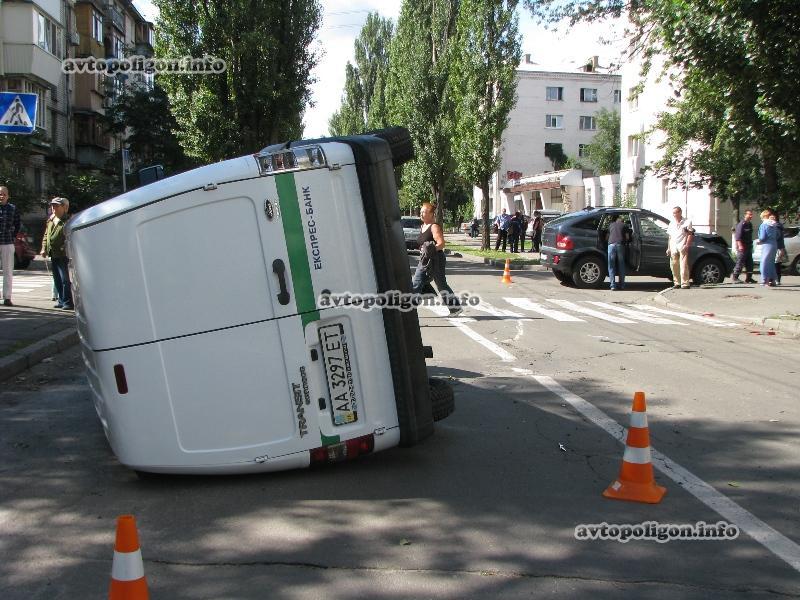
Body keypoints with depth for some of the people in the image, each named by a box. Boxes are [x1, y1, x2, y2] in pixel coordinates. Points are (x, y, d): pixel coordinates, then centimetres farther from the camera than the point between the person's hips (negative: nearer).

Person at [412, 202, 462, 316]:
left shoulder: (434, 227, -12)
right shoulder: (423, 227, 15)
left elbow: (441, 244, -20)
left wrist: (432, 249, -32)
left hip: (435, 260, -9)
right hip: (424, 260, 9)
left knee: (441, 285, -3)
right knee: (416, 284, 5)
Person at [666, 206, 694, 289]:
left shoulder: (687, 222, 3)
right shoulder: (671, 224, 20)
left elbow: (690, 235, -2)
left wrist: (687, 245, -13)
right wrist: (669, 248, 15)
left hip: (682, 247, -6)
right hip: (673, 248, 6)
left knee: (684, 266, -10)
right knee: (674, 266, 5)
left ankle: (685, 284, -11)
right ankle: (677, 283, 15)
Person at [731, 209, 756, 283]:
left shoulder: (750, 224, 17)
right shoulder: (742, 224, -10)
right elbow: (738, 236, -18)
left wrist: (751, 245, 23)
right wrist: (740, 245, -25)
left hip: (748, 247, 9)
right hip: (742, 247, -9)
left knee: (749, 263, 9)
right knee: (740, 263, -9)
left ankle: (748, 278, 15)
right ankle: (735, 278, -5)